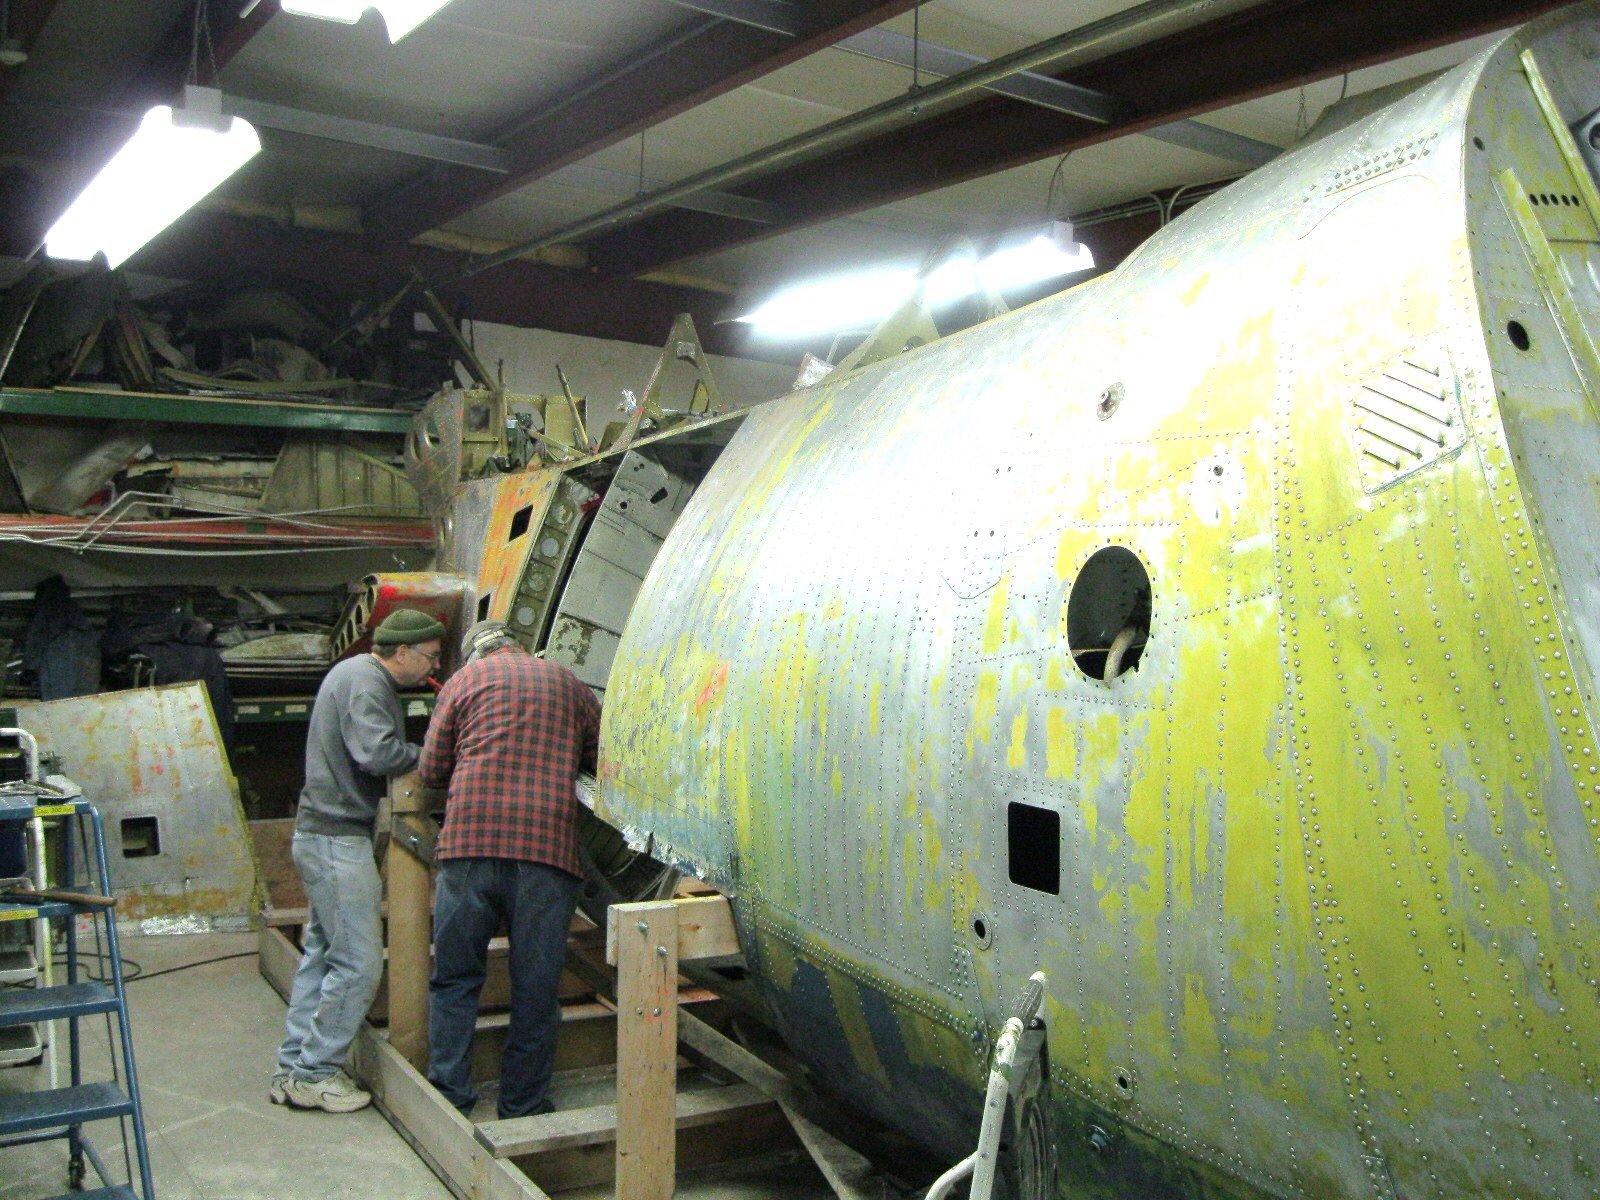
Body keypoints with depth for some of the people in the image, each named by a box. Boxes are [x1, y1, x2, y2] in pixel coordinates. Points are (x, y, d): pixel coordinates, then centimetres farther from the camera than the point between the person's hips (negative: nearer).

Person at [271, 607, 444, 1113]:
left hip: (322, 838, 11)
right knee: (359, 962, -6)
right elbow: (376, 753, -27)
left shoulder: (360, 675, 18)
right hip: (337, 839, -11)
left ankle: (294, 1069, 22)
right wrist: (426, 754, -13)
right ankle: (315, 1073, 4)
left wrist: (416, 754, 0)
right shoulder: (364, 681, -15)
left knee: (322, 954, 15)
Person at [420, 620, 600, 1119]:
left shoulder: (466, 680, 12)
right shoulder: (569, 684, 18)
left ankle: (448, 1096, 12)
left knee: (455, 977, 11)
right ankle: (522, 1106, 14)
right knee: (536, 985, 8)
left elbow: (431, 770, 10)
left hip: (471, 840, 0)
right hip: (547, 845, 1)